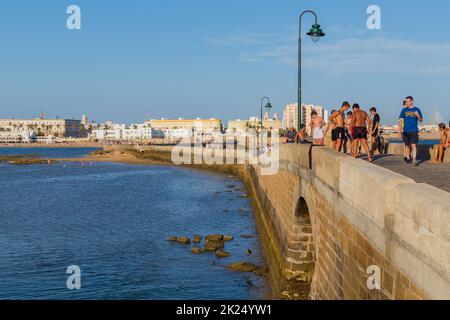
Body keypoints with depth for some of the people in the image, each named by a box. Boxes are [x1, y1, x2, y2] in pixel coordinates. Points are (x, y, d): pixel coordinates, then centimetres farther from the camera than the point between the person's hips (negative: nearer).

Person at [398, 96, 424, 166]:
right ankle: (408, 158, 27)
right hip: (405, 131, 2)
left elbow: (421, 120, 6)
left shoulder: (417, 109, 5)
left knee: (414, 145, -13)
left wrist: (418, 116, -15)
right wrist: (400, 128, -10)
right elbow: (401, 120, 5)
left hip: (414, 131, -2)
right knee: (407, 145, 11)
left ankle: (414, 160, -17)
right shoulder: (404, 110, 8)